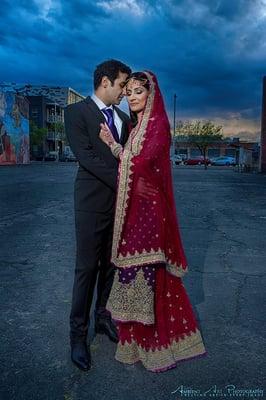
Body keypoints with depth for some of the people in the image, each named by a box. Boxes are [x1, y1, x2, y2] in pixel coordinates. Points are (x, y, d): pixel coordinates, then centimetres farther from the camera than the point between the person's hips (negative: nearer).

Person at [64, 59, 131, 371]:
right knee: (87, 269, 1)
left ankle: (103, 317, 32)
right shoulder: (76, 111, -3)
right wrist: (120, 181, -19)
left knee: (111, 265, 14)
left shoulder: (123, 118, 15)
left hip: (121, 201, 6)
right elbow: (85, 155, -14)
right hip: (93, 202, -6)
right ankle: (78, 333, 16)